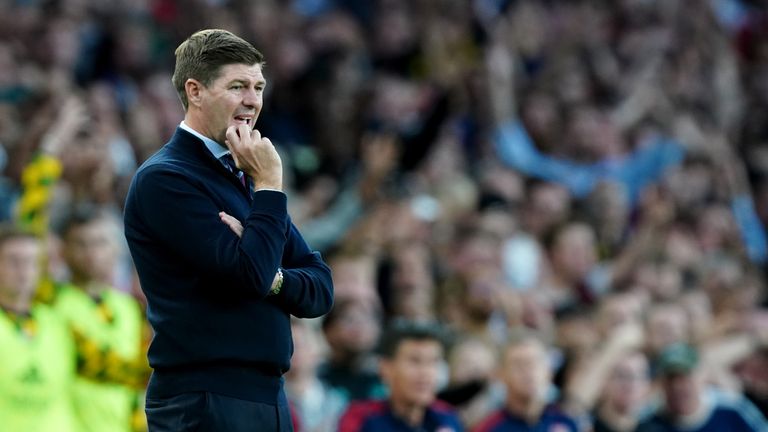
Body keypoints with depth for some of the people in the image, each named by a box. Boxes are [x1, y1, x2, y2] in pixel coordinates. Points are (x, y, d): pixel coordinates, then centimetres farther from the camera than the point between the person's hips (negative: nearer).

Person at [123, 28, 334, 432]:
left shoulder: (243, 175, 15)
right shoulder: (163, 179, -9)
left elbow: (321, 290, 9)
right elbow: (250, 276, -19)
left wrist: (271, 275, -11)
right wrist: (269, 185, -12)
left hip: (267, 396, 7)